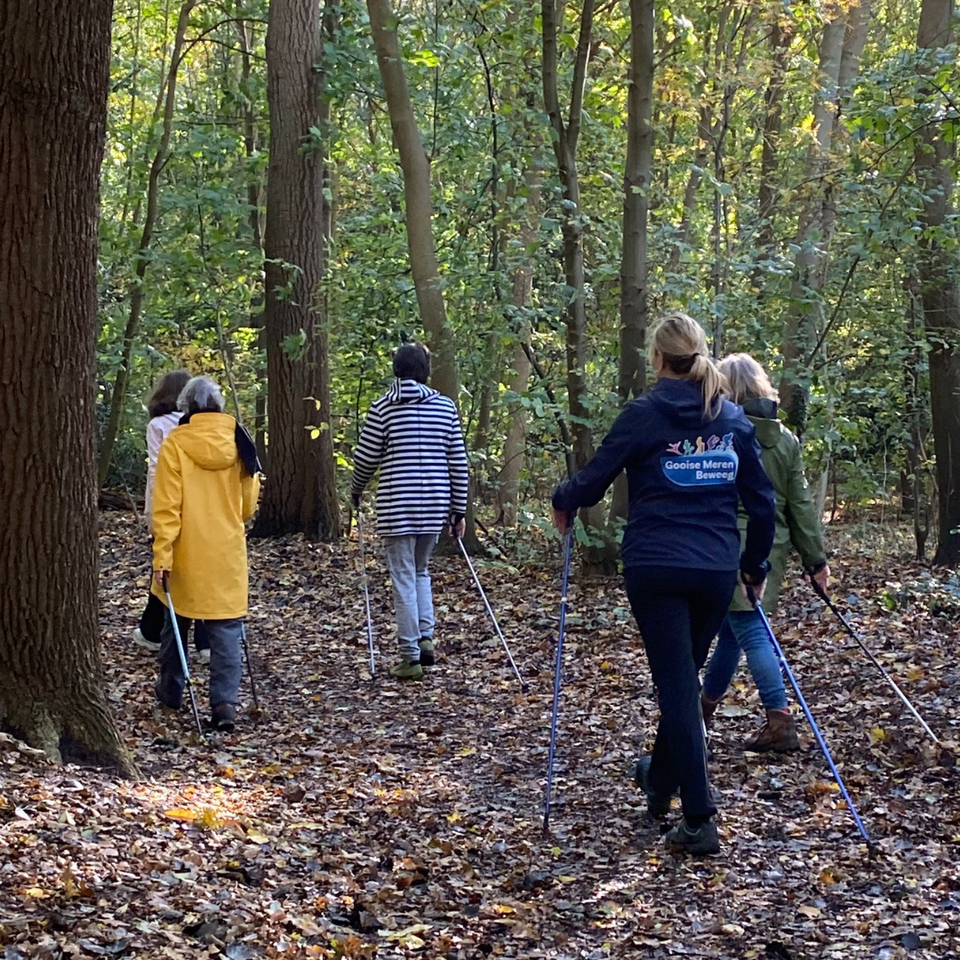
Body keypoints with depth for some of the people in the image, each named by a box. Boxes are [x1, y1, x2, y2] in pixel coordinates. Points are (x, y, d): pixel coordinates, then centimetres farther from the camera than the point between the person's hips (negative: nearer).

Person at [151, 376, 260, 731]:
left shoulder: (176, 444, -8)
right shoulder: (238, 442, 1)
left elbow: (167, 505, -12)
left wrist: (162, 555, -10)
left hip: (188, 554, -1)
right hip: (228, 553, 1)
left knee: (176, 621, 17)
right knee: (226, 628, 2)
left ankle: (171, 690, 32)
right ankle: (225, 702, -8)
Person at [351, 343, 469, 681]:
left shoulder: (383, 407, -4)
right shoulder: (445, 407, 4)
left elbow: (366, 458, 0)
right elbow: (458, 462, 5)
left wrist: (357, 490, 20)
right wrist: (459, 510, 13)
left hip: (396, 506, -3)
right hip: (435, 505, 3)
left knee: (404, 579, 2)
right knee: (421, 570, 22)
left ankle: (411, 657, 3)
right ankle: (426, 637, 9)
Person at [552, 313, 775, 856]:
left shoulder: (644, 415, -7)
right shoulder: (733, 419, 6)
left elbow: (593, 482, -4)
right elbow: (761, 500, 8)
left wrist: (563, 505, 18)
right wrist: (756, 565, 20)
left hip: (656, 568, -4)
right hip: (717, 571, 4)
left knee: (677, 684, -2)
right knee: (686, 676, 21)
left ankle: (700, 822, -5)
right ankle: (661, 782, 40)